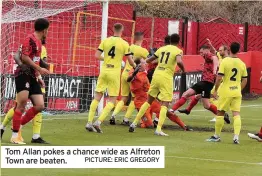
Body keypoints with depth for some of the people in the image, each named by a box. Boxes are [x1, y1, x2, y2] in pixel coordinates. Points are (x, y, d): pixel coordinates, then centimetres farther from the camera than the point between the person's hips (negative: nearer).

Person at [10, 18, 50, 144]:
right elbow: (24, 57, -19)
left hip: (32, 77, 9)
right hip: (23, 75, -9)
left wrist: (38, 77, 19)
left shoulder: (39, 41, 17)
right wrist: (39, 69, -19)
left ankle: (18, 126, 13)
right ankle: (15, 136, -9)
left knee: (40, 106, 1)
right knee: (22, 104, -14)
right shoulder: (30, 39, -11)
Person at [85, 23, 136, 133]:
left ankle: (89, 122, 4)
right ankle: (98, 122, -12)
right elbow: (130, 60, -1)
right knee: (112, 100, 3)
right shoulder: (124, 44, -4)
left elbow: (97, 55, 1)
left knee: (97, 97, 9)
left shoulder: (105, 41, 3)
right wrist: (135, 67, 20)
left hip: (104, 71, 3)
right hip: (115, 73, -3)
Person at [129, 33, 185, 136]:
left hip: (156, 75, 5)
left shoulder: (162, 49, 13)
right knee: (165, 104, -2)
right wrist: (183, 70, -4)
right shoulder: (178, 51, -2)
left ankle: (134, 123, 17)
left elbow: (148, 60, 18)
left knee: (149, 101, 18)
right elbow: (179, 61, -23)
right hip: (166, 78, -5)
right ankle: (159, 129, -15)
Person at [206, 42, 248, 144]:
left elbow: (219, 78, -13)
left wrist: (215, 90, -3)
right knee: (236, 114, 2)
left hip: (226, 92, -3)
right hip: (237, 92, 3)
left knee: (220, 113, 10)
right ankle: (236, 136, -9)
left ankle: (217, 136, 18)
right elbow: (245, 80, 9)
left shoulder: (225, 61, -10)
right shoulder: (242, 64, 3)